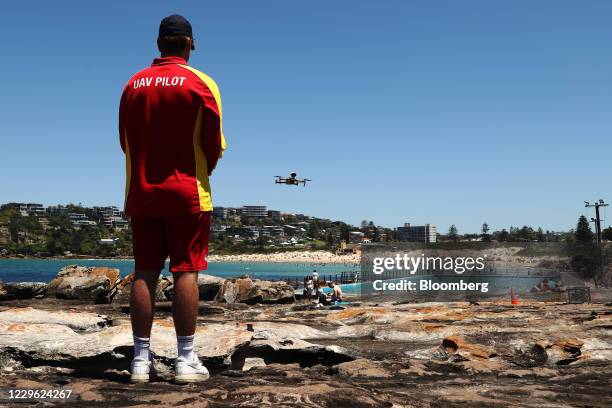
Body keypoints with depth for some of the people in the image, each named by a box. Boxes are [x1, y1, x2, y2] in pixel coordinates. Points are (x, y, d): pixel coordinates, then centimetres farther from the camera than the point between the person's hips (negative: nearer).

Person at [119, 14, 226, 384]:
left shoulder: (134, 84, 7)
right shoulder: (201, 84, -5)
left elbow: (126, 141, 11)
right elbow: (215, 145, -4)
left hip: (141, 192, 4)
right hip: (187, 193, -3)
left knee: (144, 274, 5)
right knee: (186, 272, -2)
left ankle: (141, 360, 7)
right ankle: (186, 360, -2)